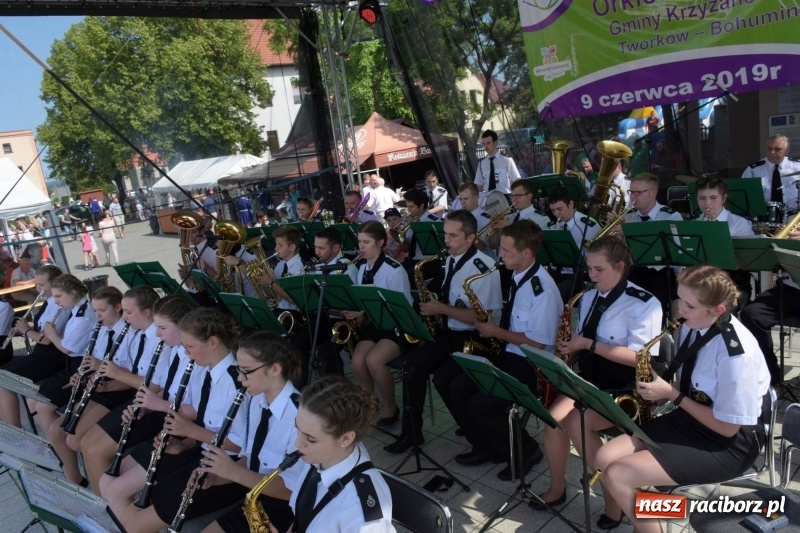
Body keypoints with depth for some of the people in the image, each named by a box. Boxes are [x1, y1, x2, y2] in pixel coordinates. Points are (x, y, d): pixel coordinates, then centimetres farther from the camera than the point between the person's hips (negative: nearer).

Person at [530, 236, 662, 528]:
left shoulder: (644, 304, -12)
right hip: (588, 379, 6)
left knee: (576, 423, -27)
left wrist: (589, 345, -23)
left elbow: (638, 357, -19)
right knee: (553, 417, -19)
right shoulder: (588, 298, 8)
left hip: (624, 388, -6)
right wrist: (569, 347, -5)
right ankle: (557, 488, 4)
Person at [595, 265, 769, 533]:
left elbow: (728, 427, -19)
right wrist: (662, 390, -4)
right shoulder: (691, 327, -4)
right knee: (605, 459, -7)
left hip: (730, 443, -7)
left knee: (618, 475, -20)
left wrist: (672, 395, -17)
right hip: (690, 418, 8)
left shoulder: (736, 353, -27)